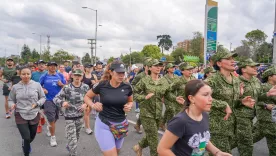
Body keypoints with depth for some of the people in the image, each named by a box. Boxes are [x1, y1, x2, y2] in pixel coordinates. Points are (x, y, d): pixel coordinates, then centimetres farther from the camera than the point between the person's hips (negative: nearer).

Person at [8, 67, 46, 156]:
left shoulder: (37, 85, -5)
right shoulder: (15, 87, -2)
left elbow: (43, 98, 3)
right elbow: (11, 99, 9)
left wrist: (37, 104, -14)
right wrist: (12, 104, -12)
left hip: (34, 115, 2)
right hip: (20, 116, -1)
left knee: (32, 137, 20)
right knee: (26, 137, -9)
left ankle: (25, 145, 56)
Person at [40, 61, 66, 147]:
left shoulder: (60, 75, 4)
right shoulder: (44, 76, 1)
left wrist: (61, 84, -12)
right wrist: (42, 89, -8)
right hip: (48, 100, -3)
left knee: (55, 118, 18)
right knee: (51, 119, -7)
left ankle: (49, 128, 49)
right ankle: (53, 137, 6)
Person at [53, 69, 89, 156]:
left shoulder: (85, 87, -5)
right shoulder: (67, 88, -15)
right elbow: (55, 99, -14)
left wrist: (86, 104, -15)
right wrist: (62, 102, -34)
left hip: (80, 116, 4)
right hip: (69, 117, -4)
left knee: (76, 138, 24)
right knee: (73, 140, -4)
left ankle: (69, 147, 55)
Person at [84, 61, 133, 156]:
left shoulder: (127, 87, -7)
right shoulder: (101, 85, -13)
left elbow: (130, 101, 12)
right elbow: (86, 97, 3)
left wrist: (129, 106, -10)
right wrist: (93, 105, -16)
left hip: (121, 125, 4)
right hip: (104, 125, -4)